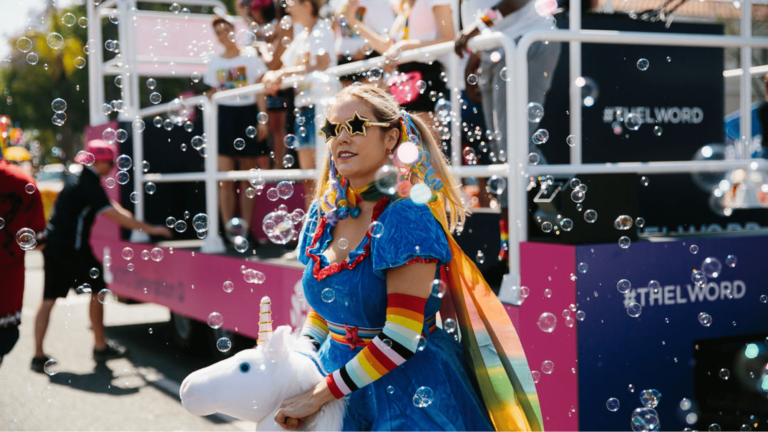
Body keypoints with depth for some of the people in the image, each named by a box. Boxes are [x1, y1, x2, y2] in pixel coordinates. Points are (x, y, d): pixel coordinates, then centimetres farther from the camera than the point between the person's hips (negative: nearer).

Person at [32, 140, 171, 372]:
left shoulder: (77, 178, 13)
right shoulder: (90, 185, -16)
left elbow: (110, 206, 19)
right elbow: (115, 216, -21)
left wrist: (132, 220, 15)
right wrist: (150, 229, -17)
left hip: (52, 244, 9)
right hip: (72, 247, -9)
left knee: (48, 299, 6)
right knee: (97, 290, 6)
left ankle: (38, 355, 5)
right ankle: (100, 346, 14)